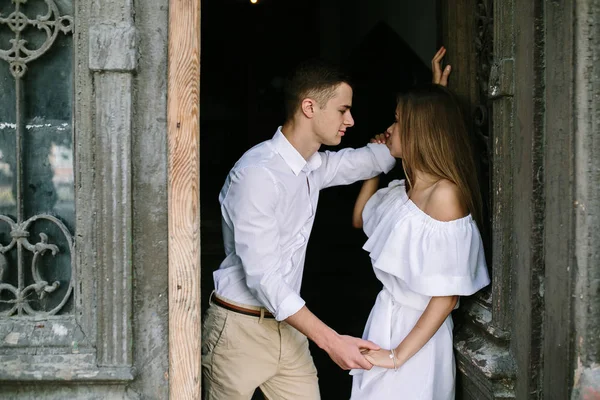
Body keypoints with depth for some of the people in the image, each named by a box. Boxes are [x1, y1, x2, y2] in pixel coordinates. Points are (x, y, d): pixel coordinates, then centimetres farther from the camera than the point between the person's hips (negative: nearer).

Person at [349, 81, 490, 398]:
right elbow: (359, 219, 26)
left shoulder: (445, 193, -19)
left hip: (417, 331, -7)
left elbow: (446, 297, -21)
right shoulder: (402, 191, 5)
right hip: (386, 317, 8)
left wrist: (398, 355, -20)